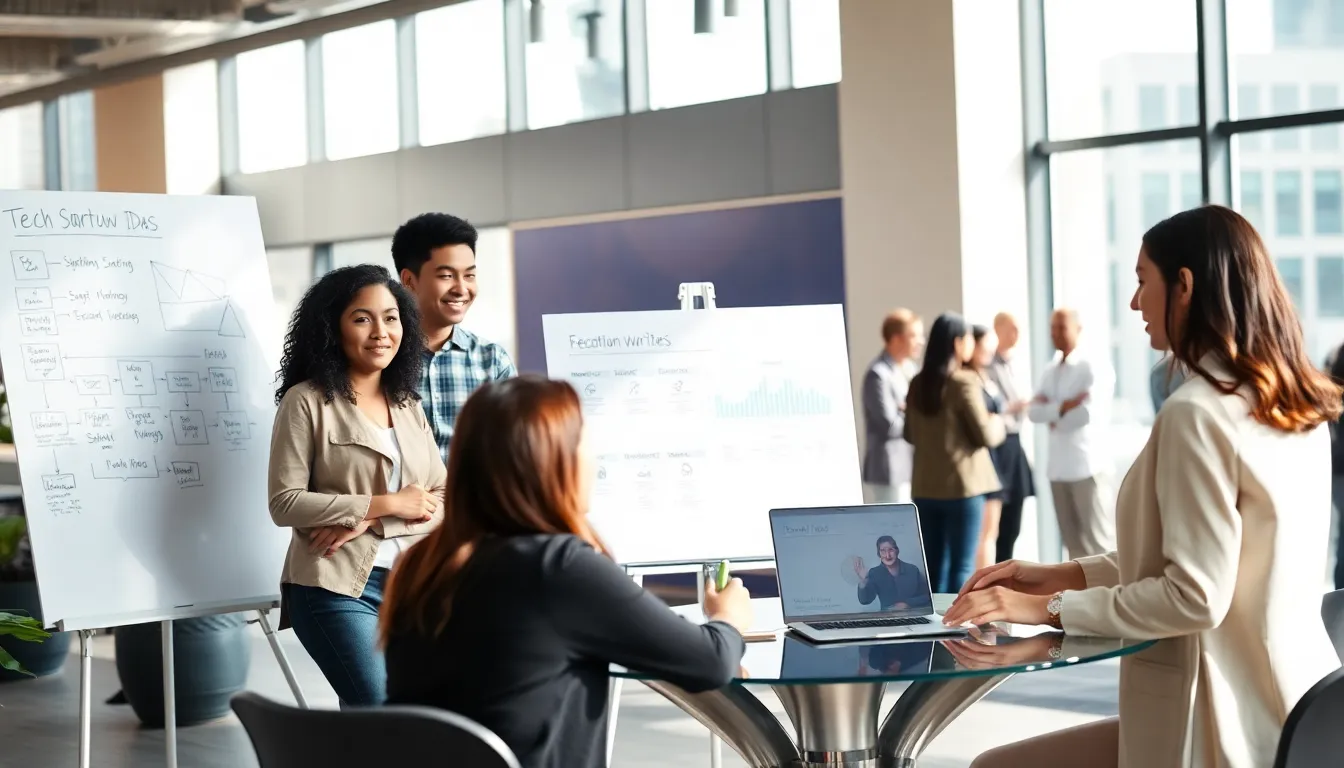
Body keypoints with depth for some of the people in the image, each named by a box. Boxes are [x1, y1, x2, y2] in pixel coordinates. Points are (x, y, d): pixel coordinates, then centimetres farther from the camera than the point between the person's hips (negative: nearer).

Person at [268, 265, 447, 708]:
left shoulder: (408, 407, 15)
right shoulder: (307, 401, -3)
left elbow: (441, 501, 9)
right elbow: (285, 503, -10)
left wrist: (368, 521, -11)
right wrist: (386, 504, -11)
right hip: (337, 587, -6)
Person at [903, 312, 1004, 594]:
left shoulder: (917, 383, 7)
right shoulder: (965, 382, -12)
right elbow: (986, 437, -12)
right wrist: (997, 423, 8)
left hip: (925, 487, 6)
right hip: (961, 485, -6)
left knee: (934, 565, 12)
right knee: (962, 567, -1)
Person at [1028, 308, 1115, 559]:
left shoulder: (1093, 369, -7)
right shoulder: (1049, 373, 15)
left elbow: (1089, 413, -18)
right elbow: (1034, 412, 4)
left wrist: (1053, 414, -4)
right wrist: (1063, 407, -13)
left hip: (1086, 465, -7)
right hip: (1057, 465, 7)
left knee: (1097, 538, -5)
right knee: (1071, 538, 11)